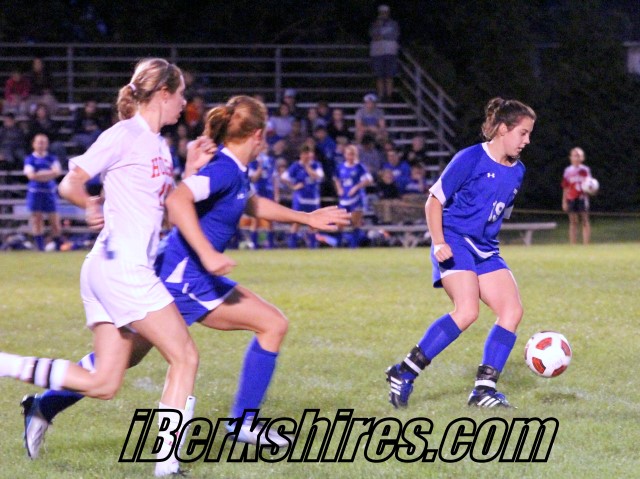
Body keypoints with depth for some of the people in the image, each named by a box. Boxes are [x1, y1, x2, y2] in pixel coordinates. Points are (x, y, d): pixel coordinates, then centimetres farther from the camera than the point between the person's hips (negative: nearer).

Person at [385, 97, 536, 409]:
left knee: (512, 310, -8)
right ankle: (404, 374, -17)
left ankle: (484, 389, -4)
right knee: (467, 311, -25)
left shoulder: (517, 171, 11)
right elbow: (434, 200, -8)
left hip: (486, 251, 8)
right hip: (455, 243, -8)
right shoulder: (471, 159, -10)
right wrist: (439, 243, -18)